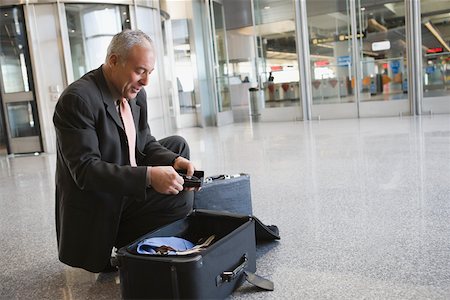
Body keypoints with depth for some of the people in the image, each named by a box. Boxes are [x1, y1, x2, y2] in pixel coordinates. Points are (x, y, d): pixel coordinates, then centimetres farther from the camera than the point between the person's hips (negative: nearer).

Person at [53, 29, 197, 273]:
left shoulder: (135, 94, 2)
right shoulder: (77, 99, -23)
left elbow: (145, 144, 9)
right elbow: (85, 170, -28)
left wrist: (173, 161, -12)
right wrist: (148, 176, -35)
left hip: (128, 193, 9)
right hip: (96, 212, -9)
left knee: (177, 145, 9)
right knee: (181, 197, -19)